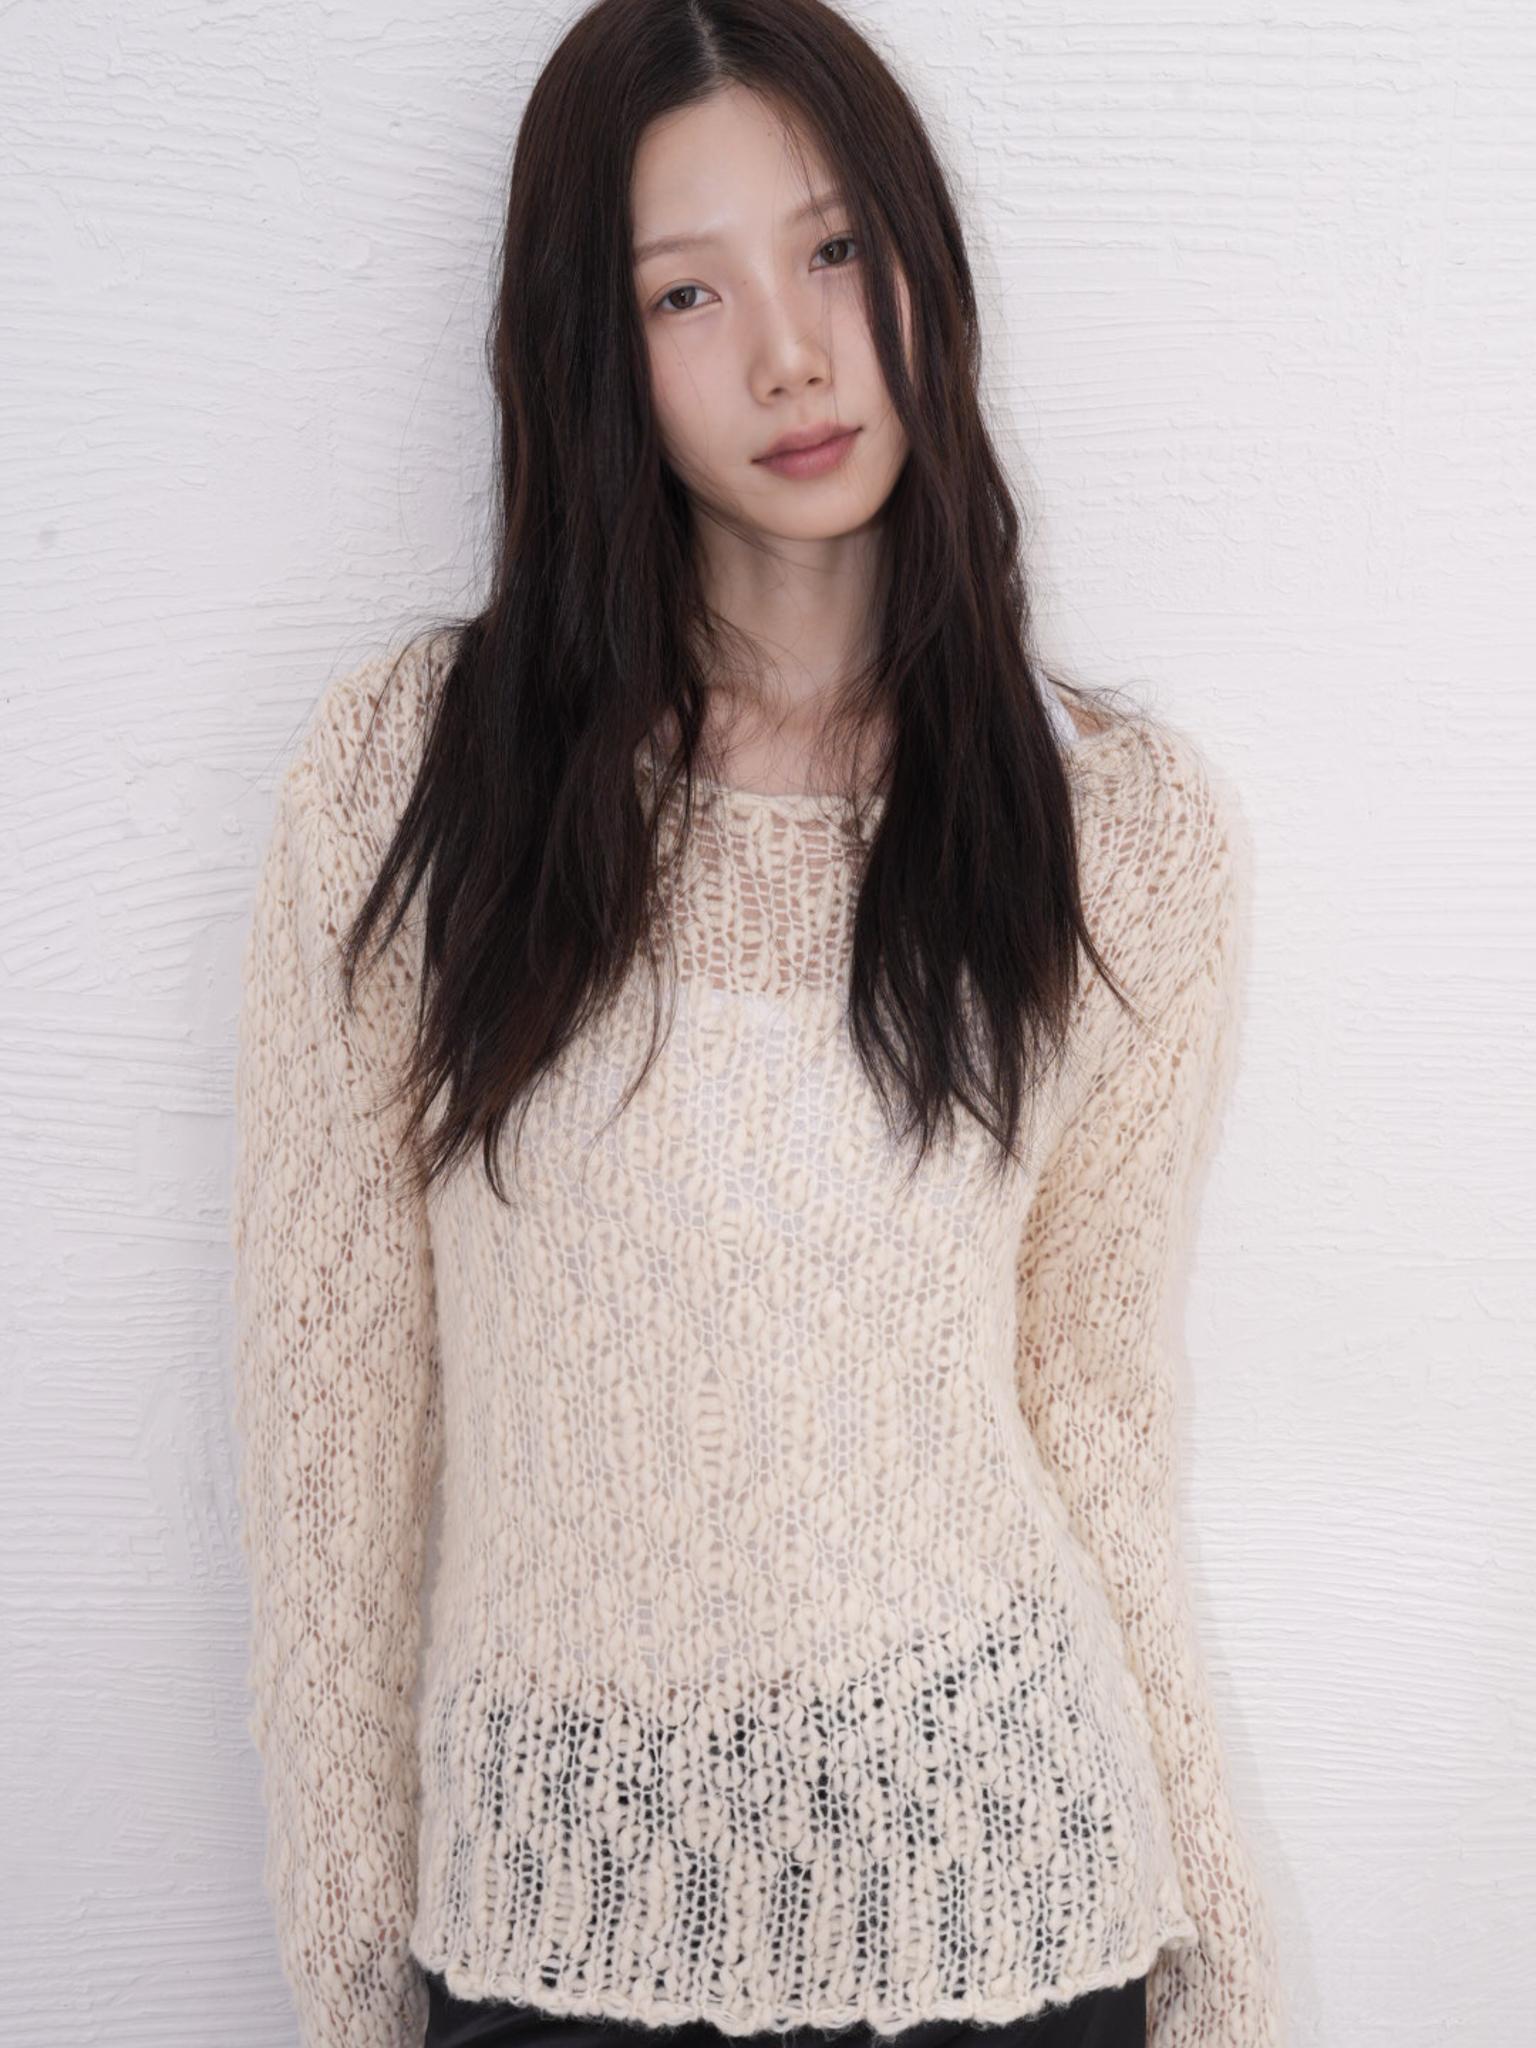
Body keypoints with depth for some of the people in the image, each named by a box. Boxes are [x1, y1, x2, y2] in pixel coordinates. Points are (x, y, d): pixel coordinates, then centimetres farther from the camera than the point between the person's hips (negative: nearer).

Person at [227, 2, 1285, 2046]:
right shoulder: (401, 781, -7)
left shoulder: (1130, 827, -4)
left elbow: (1093, 1398, 3)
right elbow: (329, 1382, -2)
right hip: (556, 1875, 0)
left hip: (997, 1847, 1)